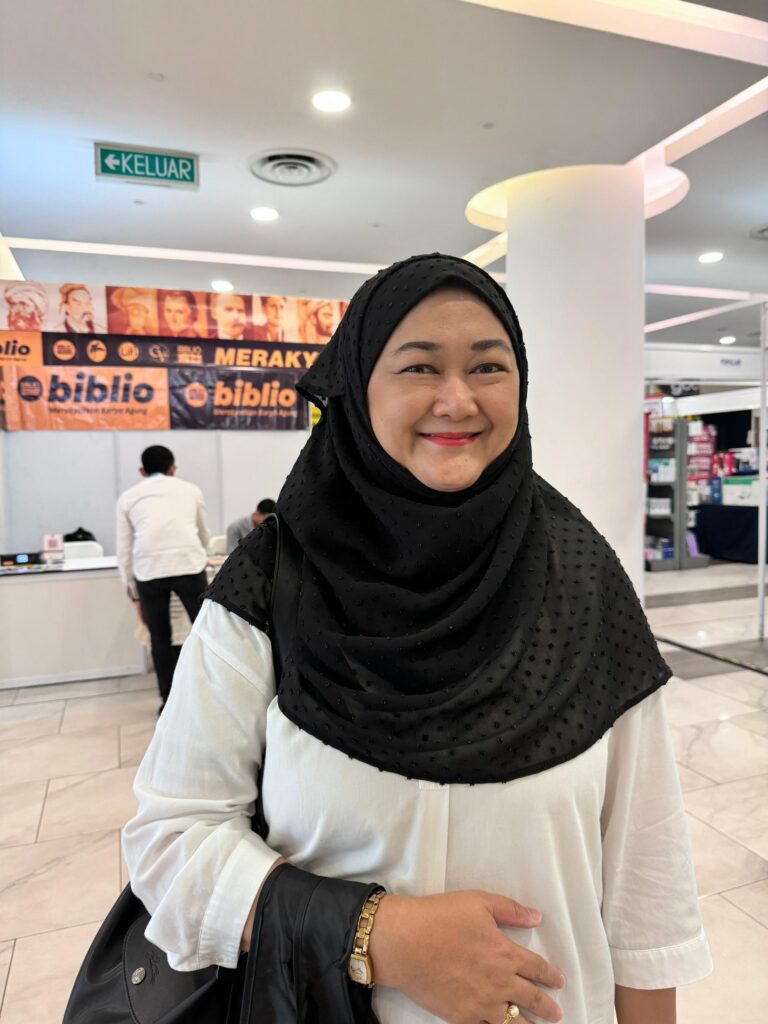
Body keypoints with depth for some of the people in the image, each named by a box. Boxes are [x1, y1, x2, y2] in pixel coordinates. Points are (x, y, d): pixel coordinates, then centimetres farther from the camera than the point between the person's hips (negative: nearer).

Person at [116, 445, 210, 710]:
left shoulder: (129, 496, 22)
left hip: (148, 569, 1)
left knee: (160, 637, 14)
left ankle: (168, 702, 22)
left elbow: (124, 550, 19)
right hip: (188, 564, -1)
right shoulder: (190, 489, 23)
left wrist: (133, 593, 25)